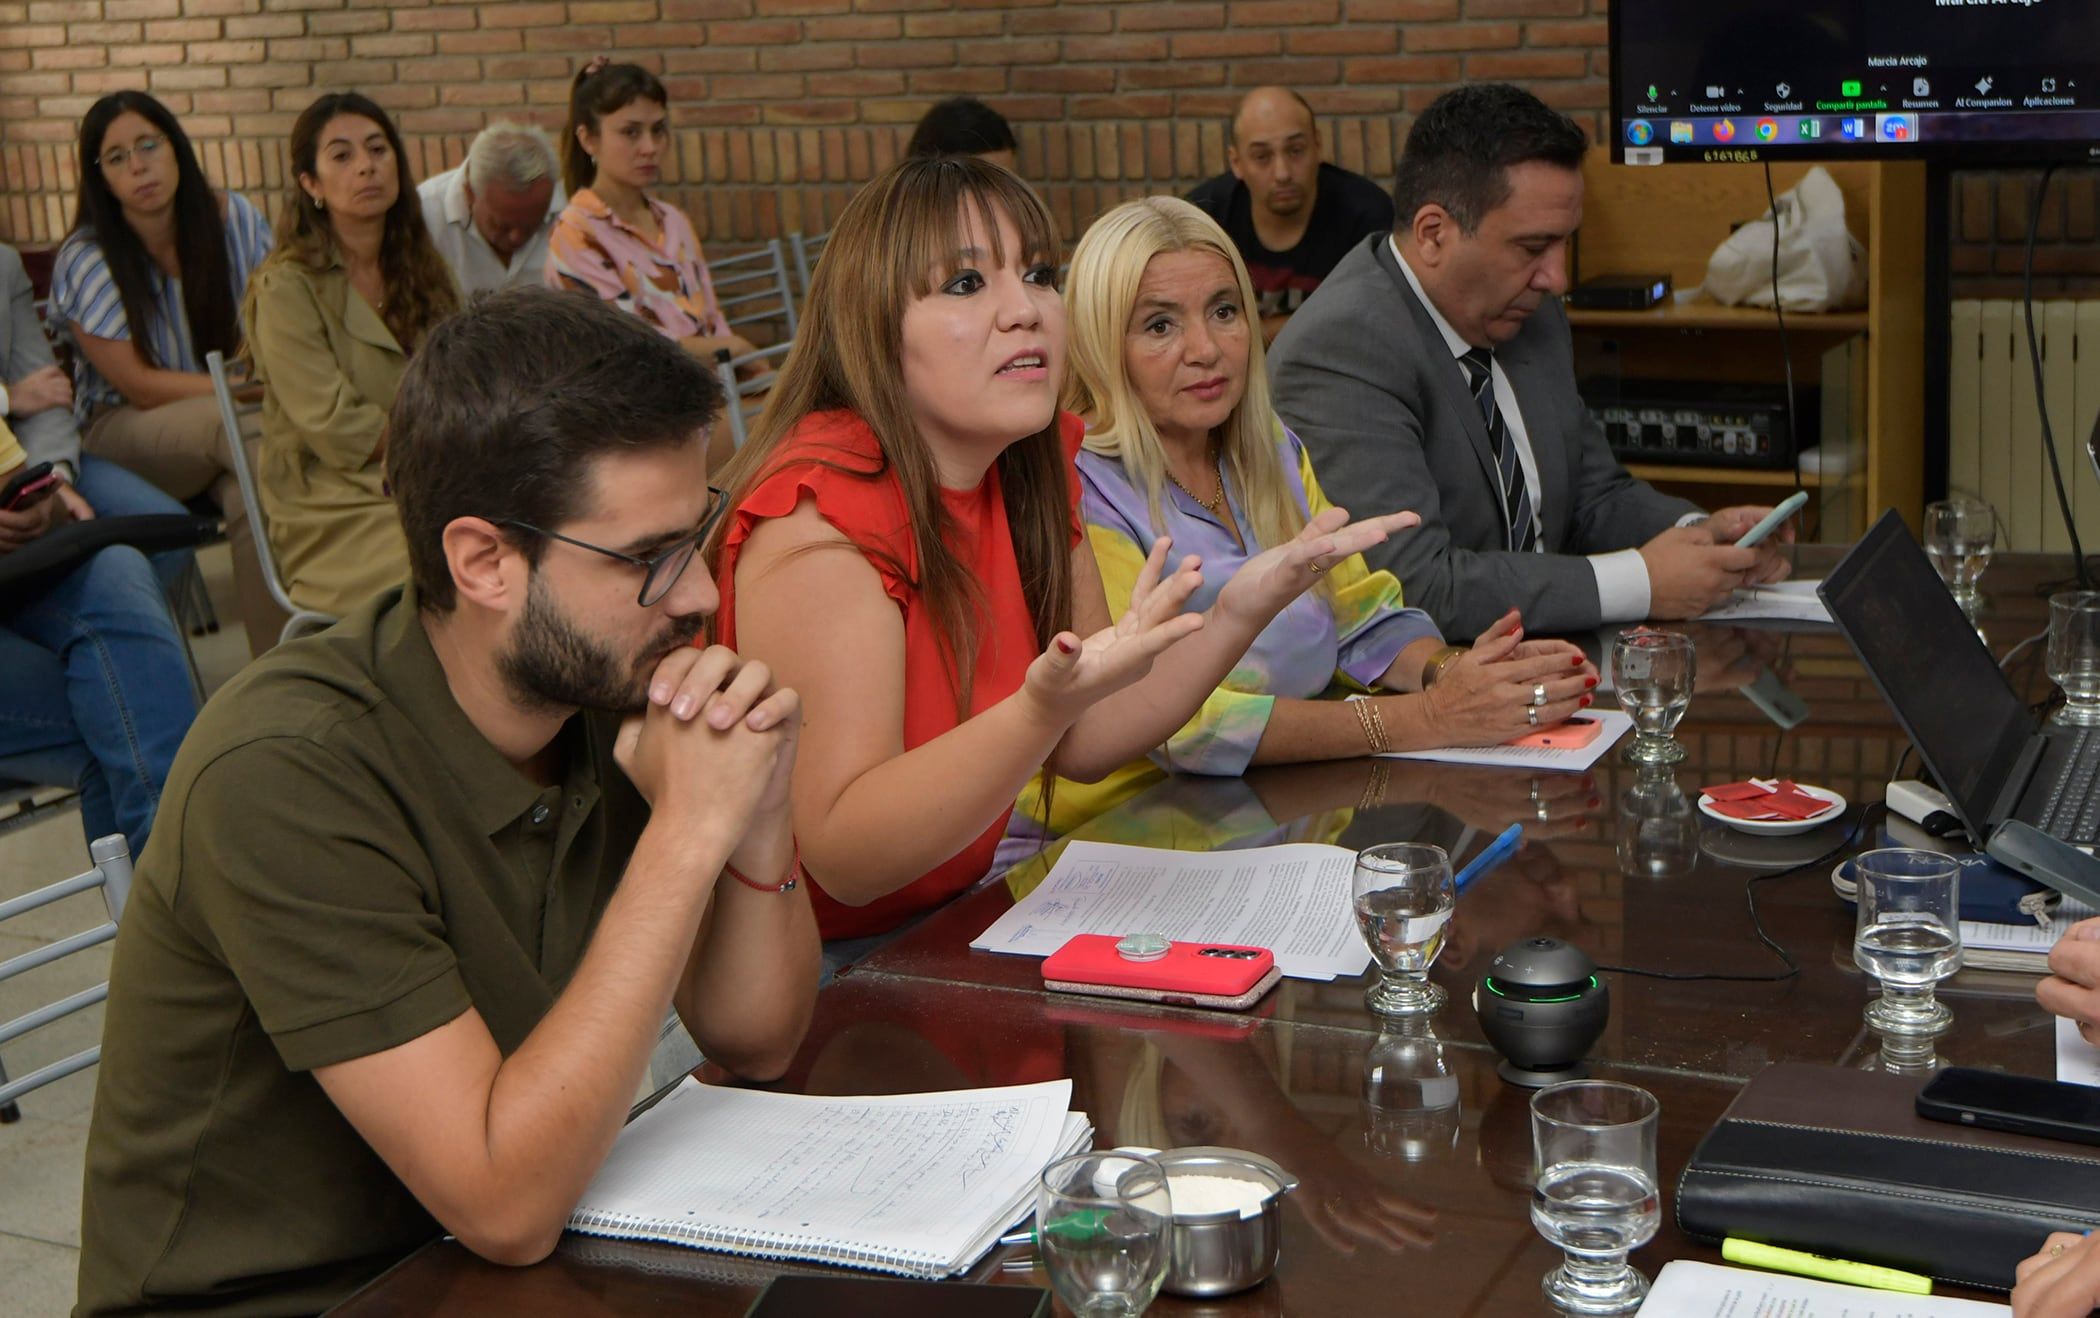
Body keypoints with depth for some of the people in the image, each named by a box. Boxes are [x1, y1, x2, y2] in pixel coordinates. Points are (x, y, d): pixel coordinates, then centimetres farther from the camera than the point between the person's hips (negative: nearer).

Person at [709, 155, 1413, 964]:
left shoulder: (1034, 468, 3)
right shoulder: (823, 515, -22)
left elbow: (1082, 744, 6)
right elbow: (844, 856, -25)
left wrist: (1239, 612, -8)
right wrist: (1043, 706, -38)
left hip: (944, 921, 8)